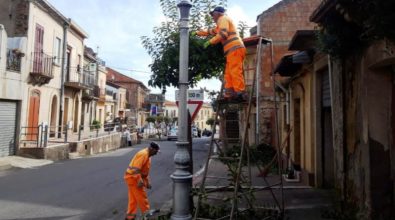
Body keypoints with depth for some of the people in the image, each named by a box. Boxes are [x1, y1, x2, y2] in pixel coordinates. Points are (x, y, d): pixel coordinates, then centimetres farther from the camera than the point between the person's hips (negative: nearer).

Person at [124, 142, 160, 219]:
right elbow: (135, 169, -27)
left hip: (135, 178, 10)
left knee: (133, 198, 15)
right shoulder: (143, 154, -20)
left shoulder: (147, 156, 13)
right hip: (133, 177, -10)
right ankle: (146, 212, 13)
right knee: (141, 196, 1)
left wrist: (147, 182, 21)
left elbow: (144, 170, 21)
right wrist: (139, 181, -29)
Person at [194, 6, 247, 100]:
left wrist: (209, 42, -7)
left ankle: (240, 93, -25)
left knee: (235, 71, -18)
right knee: (228, 73, 2)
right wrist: (197, 33, 44)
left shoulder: (223, 19, 4)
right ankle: (229, 93, -5)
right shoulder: (222, 22, 35)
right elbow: (210, 31, 44)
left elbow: (222, 34, -13)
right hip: (234, 49, 10)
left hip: (235, 48, -10)